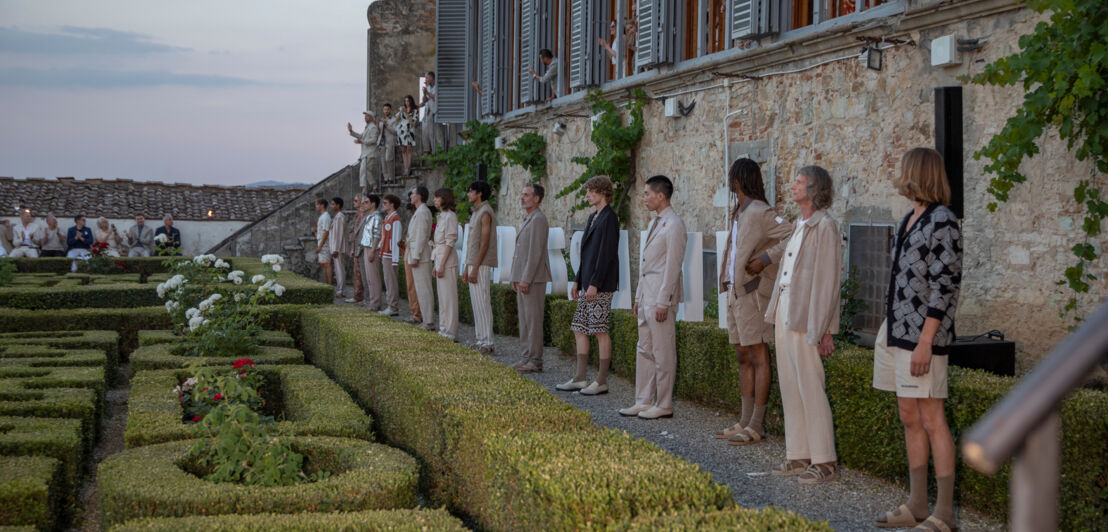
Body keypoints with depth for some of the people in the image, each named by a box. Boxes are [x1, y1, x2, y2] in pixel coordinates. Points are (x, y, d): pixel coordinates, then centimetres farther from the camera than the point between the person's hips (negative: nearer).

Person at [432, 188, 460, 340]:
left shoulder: (450, 216, -13)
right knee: (442, 295, 13)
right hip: (440, 257, 10)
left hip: (447, 259, -10)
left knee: (448, 296, -5)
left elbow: (450, 242, -17)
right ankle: (444, 329, 19)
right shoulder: (442, 216, 16)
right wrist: (436, 265, 19)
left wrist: (442, 264, -20)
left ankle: (449, 331, -2)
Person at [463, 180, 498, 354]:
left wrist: (475, 268, -22)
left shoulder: (485, 213, -13)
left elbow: (484, 243, -19)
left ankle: (487, 343, -7)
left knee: (482, 304, -9)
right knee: (476, 304, 10)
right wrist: (467, 268, 19)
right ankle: (481, 340, 14)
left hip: (482, 265, -10)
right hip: (473, 264, 10)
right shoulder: (476, 213, 18)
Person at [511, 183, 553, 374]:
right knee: (524, 319, 13)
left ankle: (535, 360, -4)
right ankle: (527, 356, 19)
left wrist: (526, 279, -21)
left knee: (533, 319, -7)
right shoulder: (527, 219, 19)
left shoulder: (538, 220, -14)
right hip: (523, 278, 10)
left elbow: (536, 252, -19)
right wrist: (515, 277, 19)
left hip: (533, 279, -10)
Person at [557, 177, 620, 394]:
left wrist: (594, 284, -20)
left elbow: (606, 254, -18)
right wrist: (578, 281, 18)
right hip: (588, 283, 10)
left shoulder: (609, 218, -12)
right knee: (579, 329, 10)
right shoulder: (593, 217, 17)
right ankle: (580, 378, 16)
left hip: (601, 285, -10)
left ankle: (602, 381, 2)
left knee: (600, 331, -4)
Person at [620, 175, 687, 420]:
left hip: (661, 297, -10)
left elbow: (673, 266, -17)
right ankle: (644, 401, 18)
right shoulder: (656, 223, 17)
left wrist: (663, 302, -19)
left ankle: (664, 405, 3)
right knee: (644, 350, 12)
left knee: (663, 353, -3)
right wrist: (638, 297, 19)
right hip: (647, 294, 10)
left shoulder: (674, 225, -13)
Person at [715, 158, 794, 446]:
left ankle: (757, 426, -3)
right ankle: (746, 421, 19)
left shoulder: (760, 212, -13)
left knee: (758, 358, -5)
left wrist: (765, 260, -23)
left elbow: (793, 235, -23)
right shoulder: (739, 213, 15)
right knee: (743, 357, 13)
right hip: (735, 292, 10)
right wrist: (728, 287, 7)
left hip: (753, 292, -10)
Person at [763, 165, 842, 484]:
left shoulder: (825, 227, -11)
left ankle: (825, 463, 1)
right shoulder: (799, 227, 16)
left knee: (810, 389, -6)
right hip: (784, 315, 9)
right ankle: (798, 456, 19)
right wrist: (776, 316, 15)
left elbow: (828, 282, -14)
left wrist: (823, 330, -17)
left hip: (805, 320, -9)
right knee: (790, 388, 12)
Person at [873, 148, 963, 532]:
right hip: (897, 328, 9)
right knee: (909, 419, 12)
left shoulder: (942, 222, -12)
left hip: (923, 332, -9)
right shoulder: (910, 219, 15)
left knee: (931, 420, -6)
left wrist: (925, 341, -20)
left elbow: (945, 285, -17)